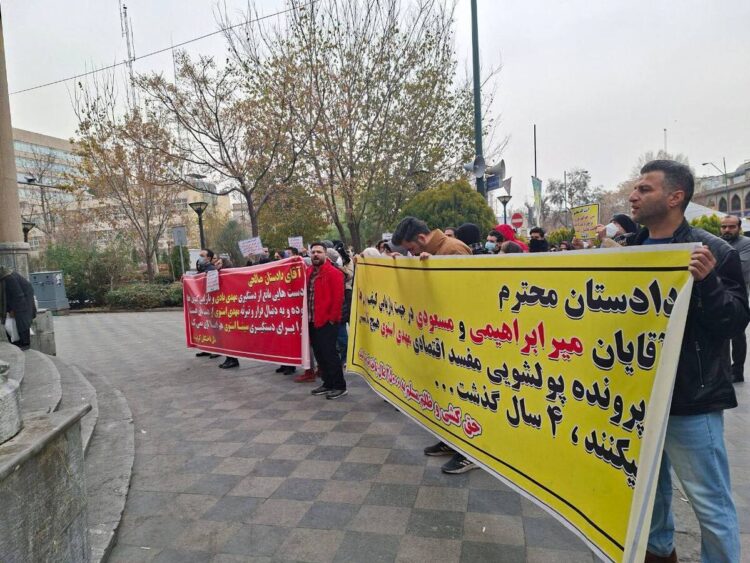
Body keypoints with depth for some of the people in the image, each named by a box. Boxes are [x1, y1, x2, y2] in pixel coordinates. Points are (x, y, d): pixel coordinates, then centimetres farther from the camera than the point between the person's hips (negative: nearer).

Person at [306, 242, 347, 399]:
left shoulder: (333, 272, -10)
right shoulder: (308, 272, 13)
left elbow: (338, 297, -14)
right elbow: (305, 294, 20)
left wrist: (332, 317, -15)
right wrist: (306, 315, 12)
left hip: (327, 321, -8)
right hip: (312, 321, 8)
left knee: (329, 353, -5)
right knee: (319, 354, 13)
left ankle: (340, 386, 5)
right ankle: (328, 383, 24)